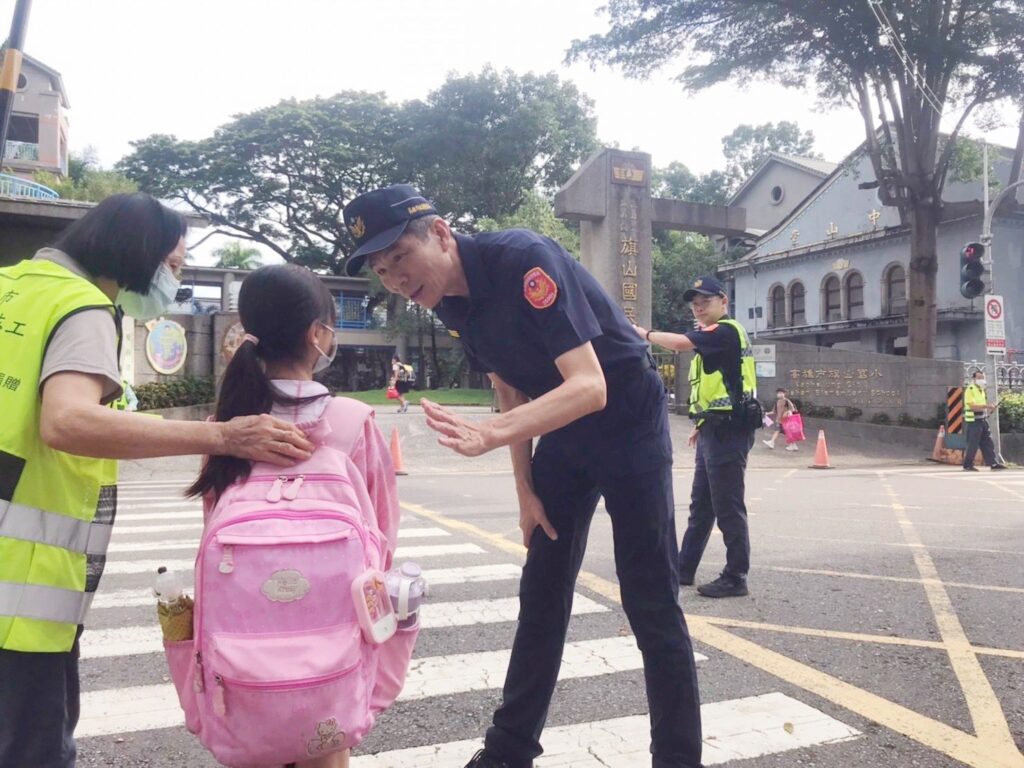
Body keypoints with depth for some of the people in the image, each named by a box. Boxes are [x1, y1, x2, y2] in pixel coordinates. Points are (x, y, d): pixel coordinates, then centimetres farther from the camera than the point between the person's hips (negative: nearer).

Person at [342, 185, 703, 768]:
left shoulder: (524, 260, -28)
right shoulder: (449, 301, -4)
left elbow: (590, 387, -36)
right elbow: (512, 389, 7)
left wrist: (490, 434, -49)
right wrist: (526, 489, 5)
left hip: (629, 421, -7)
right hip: (563, 429, 7)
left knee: (650, 602, -3)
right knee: (542, 594, 12)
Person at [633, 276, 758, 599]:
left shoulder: (727, 330, -11)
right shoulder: (715, 336, 21)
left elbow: (681, 343, -27)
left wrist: (644, 333, -15)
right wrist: (703, 423, 21)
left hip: (728, 431, -11)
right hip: (716, 431, 11)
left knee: (727, 507, -5)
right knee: (701, 505, 14)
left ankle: (736, 578, 4)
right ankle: (684, 568, 23)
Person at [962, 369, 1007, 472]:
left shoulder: (981, 390, 17)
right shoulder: (970, 390, -11)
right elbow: (972, 406, -20)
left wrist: (990, 408, 5)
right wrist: (986, 406, -26)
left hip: (983, 420, 9)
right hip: (974, 421, -8)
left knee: (988, 442, 7)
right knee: (973, 444, -5)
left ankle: (994, 463, 10)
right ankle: (967, 465, 2)